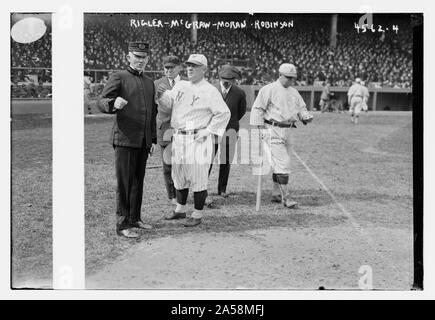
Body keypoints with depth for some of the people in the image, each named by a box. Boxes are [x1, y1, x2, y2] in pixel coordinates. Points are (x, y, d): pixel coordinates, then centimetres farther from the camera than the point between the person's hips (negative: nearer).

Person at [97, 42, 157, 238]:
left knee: (138, 182, 11)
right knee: (124, 183, -4)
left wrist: (153, 139, 19)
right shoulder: (119, 78, -2)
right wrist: (113, 103, -33)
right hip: (125, 139, -6)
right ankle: (122, 224, 2)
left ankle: (134, 218, 22)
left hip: (143, 142, 6)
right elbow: (101, 102, -10)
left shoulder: (150, 83, 18)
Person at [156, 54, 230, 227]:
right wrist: (162, 94, -14)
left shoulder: (209, 91, -7)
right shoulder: (180, 85, 14)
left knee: (197, 177, -3)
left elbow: (224, 113, -12)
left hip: (197, 140, -7)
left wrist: (208, 131, -13)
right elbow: (168, 104, 7)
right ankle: (180, 209, 31)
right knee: (178, 175, 16)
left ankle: (197, 215, 7)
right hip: (178, 138, 7)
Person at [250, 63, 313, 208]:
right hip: (273, 130, -7)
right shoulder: (269, 90, -6)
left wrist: (306, 116, 0)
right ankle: (285, 196, -11)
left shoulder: (294, 92, 16)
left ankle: (276, 193, 23)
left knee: (280, 163, 12)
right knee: (282, 162, -13)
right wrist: (260, 128, -14)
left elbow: (301, 108, 22)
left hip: (287, 131, 7)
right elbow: (257, 108, -7)